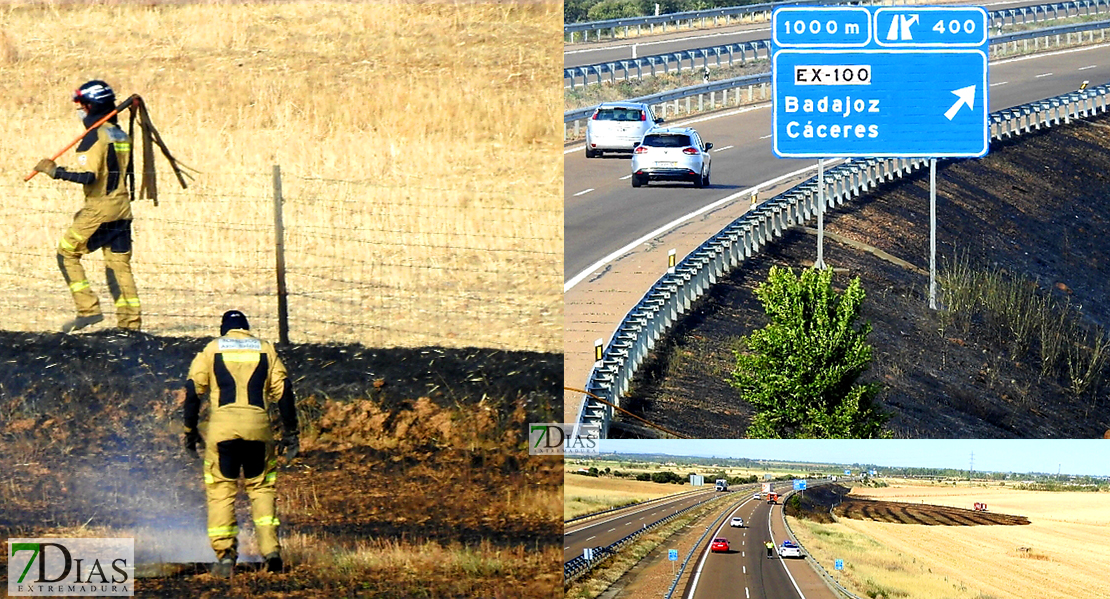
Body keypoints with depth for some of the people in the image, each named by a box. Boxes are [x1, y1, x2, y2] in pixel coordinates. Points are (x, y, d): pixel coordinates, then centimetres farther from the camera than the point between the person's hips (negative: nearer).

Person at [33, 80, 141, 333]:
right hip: (121, 208, 8)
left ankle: (88, 309, -4)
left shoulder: (95, 135, -13)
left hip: (99, 208, -8)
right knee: (119, 264, 9)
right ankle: (130, 321, 3)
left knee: (67, 253, 4)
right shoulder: (121, 135, 13)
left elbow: (88, 176, -22)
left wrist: (55, 171, -15)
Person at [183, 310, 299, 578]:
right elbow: (283, 392, 9)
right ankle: (270, 548, 1)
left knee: (221, 489, 5)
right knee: (260, 487, 14)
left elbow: (193, 390, 6)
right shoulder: (265, 350, 16)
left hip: (222, 425, -1)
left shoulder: (212, 349, 13)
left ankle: (225, 554, -3)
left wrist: (190, 430, 12)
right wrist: (290, 433, 12)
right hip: (258, 425, 1)